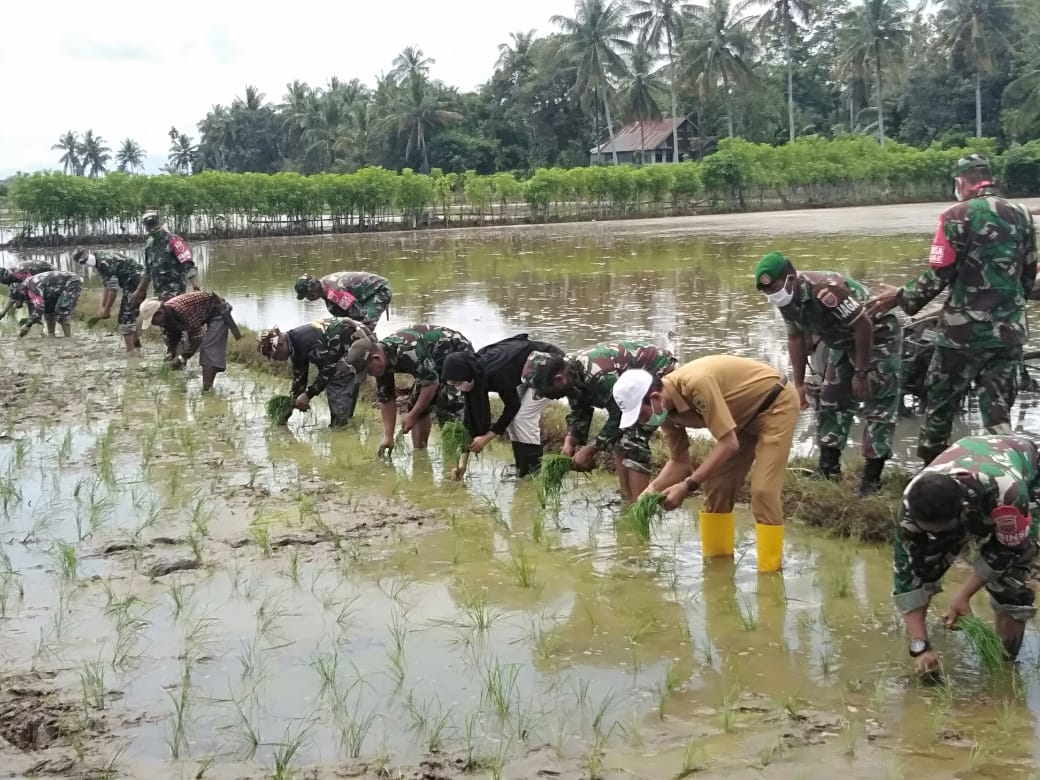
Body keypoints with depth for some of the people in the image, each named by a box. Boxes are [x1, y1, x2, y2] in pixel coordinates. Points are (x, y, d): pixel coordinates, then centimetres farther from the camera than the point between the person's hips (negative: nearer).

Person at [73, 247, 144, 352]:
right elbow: (107, 287, 19)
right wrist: (102, 308, 12)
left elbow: (113, 288, -18)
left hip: (135, 281, -10)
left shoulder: (104, 262, -17)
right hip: (138, 281, 10)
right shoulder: (100, 263, 14)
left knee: (125, 318, -8)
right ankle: (136, 345, 34)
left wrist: (107, 311, -10)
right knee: (131, 315, 23)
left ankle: (130, 352, -7)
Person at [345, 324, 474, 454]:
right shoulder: (381, 361, -10)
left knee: (447, 406, -22)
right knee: (416, 404, 5)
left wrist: (412, 416, -23)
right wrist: (388, 436, -5)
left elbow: (431, 381, -31)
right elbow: (386, 398, -2)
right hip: (437, 362, 9)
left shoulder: (408, 351, -37)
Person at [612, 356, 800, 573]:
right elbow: (680, 461, 1)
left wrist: (688, 485, -34)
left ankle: (770, 571, -5)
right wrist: (653, 488, -17)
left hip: (776, 404, -8)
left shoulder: (697, 384, -36)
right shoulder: (666, 409, -9)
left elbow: (728, 444, -34)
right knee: (716, 486, 6)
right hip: (746, 414, 8)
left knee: (763, 491, -14)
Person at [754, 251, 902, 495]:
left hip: (878, 335, -9)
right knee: (831, 401, 9)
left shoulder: (825, 290, -36)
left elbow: (864, 326, -30)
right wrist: (799, 384, 6)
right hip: (845, 342, 9)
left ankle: (871, 479, -10)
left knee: (879, 405, -10)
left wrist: (861, 373, -23)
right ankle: (828, 470, 16)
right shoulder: (786, 299, -9)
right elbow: (796, 338, 6)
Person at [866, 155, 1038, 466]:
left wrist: (902, 296, 2)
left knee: (940, 403, 11)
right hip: (1010, 331, 5)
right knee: (998, 410, 8)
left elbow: (939, 275, -12)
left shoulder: (959, 216, -11)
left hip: (965, 330, -5)